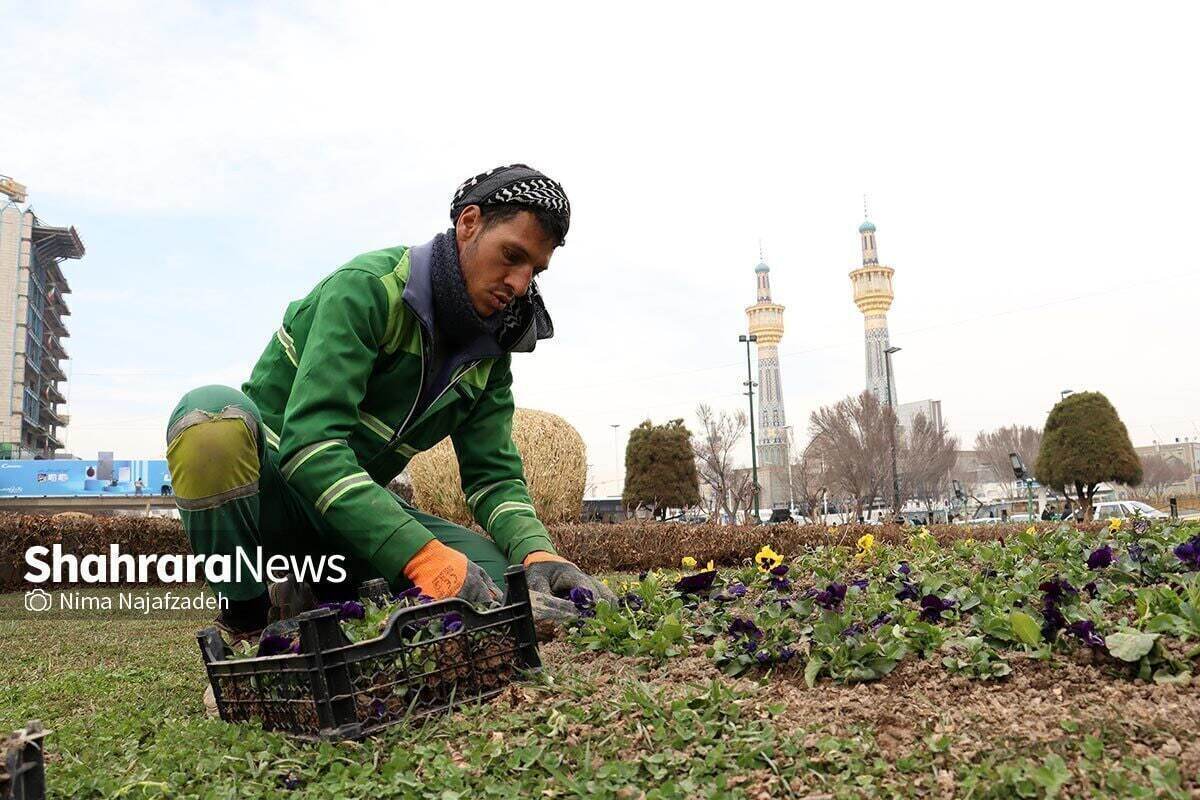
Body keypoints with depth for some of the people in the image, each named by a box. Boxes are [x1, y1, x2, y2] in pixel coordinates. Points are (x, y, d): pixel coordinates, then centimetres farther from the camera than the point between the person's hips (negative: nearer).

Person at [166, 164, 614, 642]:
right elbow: (309, 441, -31)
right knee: (214, 415, -38)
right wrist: (424, 556, -39)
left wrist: (538, 552, -24)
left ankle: (300, 603, -3)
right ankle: (245, 626, -16)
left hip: (354, 512, 5)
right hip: (269, 487, -5)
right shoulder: (368, 287, -20)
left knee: (494, 571, -17)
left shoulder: (490, 353, 2)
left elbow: (494, 475, -1)